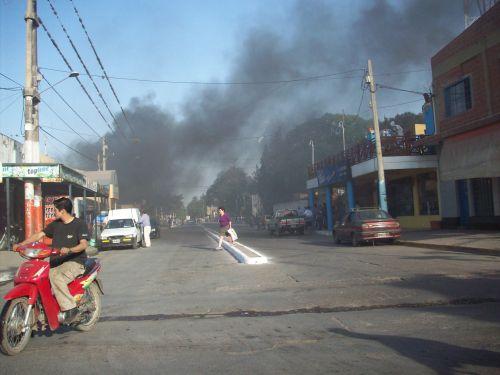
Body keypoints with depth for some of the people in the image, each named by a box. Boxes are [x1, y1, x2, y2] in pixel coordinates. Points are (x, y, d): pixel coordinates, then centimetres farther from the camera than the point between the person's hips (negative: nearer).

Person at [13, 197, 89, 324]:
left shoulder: (79, 224, -5)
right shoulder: (55, 224, 15)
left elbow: (84, 244, -17)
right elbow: (40, 235, 15)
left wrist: (69, 250, -35)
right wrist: (21, 244, 4)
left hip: (74, 262, -7)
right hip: (56, 263, 7)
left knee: (57, 278, -35)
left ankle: (69, 308, -26)